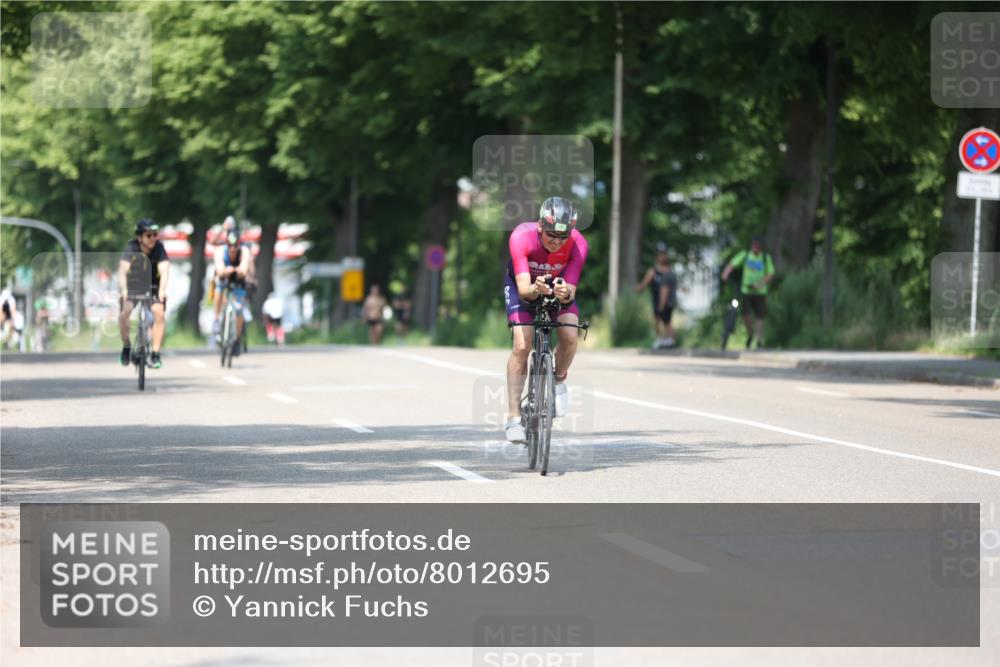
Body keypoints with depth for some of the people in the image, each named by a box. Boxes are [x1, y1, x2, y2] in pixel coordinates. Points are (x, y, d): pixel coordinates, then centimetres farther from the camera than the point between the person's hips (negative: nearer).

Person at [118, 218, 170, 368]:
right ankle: (126, 347, 1)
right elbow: (123, 270, -34)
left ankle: (155, 353, -17)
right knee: (124, 313, -24)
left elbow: (164, 271, -32)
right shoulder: (131, 248, -21)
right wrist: (123, 289, -51)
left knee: (159, 312, -25)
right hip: (133, 286, 0)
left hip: (153, 287, 0)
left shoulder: (159, 248, -20)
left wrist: (162, 290, -50)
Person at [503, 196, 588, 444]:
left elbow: (572, 290, -32)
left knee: (569, 336, -22)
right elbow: (523, 289, -40)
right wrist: (535, 290, -62)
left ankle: (559, 380, 10)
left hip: (559, 285, 2)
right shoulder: (521, 237, -37)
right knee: (522, 346, -18)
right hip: (523, 285, -2)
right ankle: (513, 417, -12)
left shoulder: (578, 244, -32)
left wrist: (565, 293, -56)